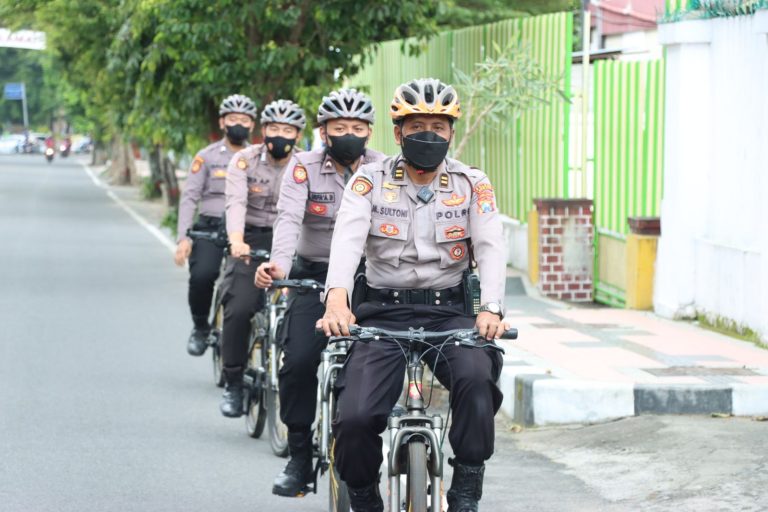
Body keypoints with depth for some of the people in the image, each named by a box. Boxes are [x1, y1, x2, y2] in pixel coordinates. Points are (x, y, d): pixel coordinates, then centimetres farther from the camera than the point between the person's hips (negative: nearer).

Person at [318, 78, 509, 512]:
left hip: (449, 313, 0)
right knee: (356, 419, -20)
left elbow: (491, 248, -9)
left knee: (476, 379, -32)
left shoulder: (472, 184, 3)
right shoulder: (371, 180, 1)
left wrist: (491, 309, -29)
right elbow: (348, 238, -16)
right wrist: (337, 299, -35)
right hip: (384, 315, 0)